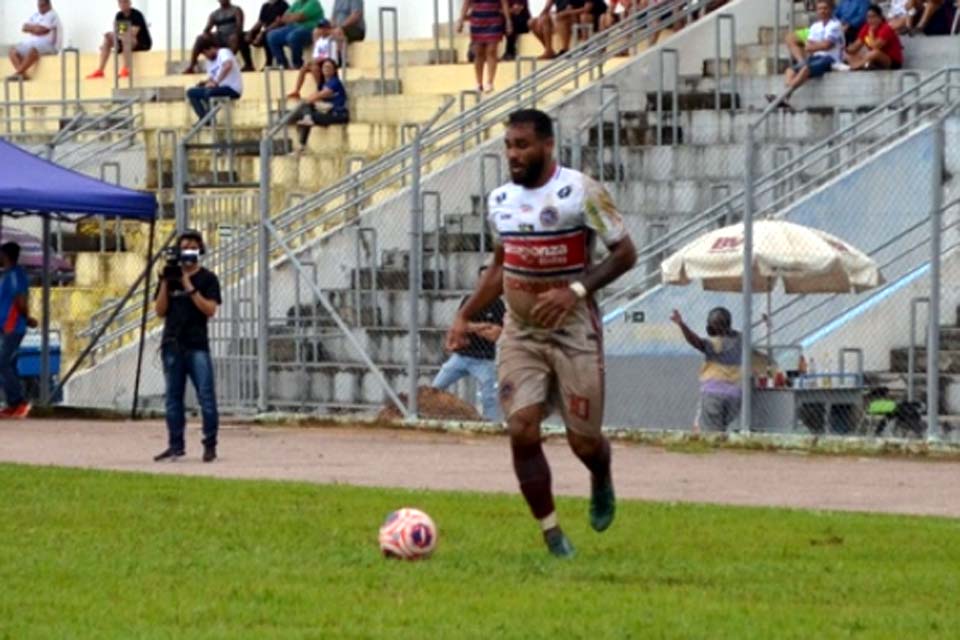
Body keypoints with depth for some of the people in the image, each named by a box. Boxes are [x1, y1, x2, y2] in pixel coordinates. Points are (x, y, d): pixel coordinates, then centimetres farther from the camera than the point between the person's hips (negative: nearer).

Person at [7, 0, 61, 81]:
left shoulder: (52, 15, -6)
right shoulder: (36, 16, 18)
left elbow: (40, 30, -18)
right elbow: (24, 28, 7)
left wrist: (30, 28, 1)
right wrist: (35, 28, -8)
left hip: (48, 45, -9)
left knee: (33, 50, -40)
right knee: (13, 51, -8)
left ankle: (17, 73, -34)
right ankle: (23, 74, -23)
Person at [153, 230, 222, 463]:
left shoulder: (208, 279, 3)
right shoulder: (170, 278, 12)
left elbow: (210, 309, -8)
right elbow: (160, 311, 7)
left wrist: (189, 287, -13)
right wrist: (165, 284, -5)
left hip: (197, 346, -4)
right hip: (172, 345, 4)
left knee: (206, 397, -8)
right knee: (173, 398, 6)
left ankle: (210, 445, -5)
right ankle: (176, 445, 10)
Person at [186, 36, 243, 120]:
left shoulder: (224, 52, -8)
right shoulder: (211, 62, 18)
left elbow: (228, 66, -28)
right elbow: (211, 80, 17)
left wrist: (216, 82, -28)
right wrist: (207, 83, -7)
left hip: (232, 89, -9)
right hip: (219, 88, 9)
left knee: (208, 92, -35)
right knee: (191, 93, 3)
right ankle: (204, 119, -8)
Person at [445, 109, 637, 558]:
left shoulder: (581, 193, -13)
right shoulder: (501, 200, 6)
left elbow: (625, 253, -10)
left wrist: (575, 290, -23)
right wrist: (465, 315, 10)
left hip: (573, 333, -4)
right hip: (520, 334, 4)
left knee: (583, 439, 0)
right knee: (521, 431, -12)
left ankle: (602, 483, 37)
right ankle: (551, 533, 1)